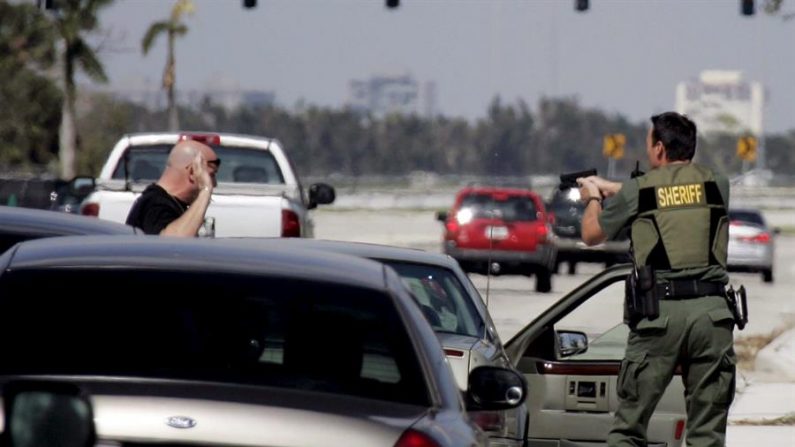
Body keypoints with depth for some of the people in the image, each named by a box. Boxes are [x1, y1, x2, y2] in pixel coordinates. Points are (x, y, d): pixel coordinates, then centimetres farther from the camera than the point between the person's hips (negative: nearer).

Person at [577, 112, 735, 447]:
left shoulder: (637, 191, 3)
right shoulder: (717, 186, 11)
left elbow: (591, 234, 18)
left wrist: (594, 198, 41)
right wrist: (609, 187, 41)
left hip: (660, 314, -2)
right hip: (712, 312, 2)